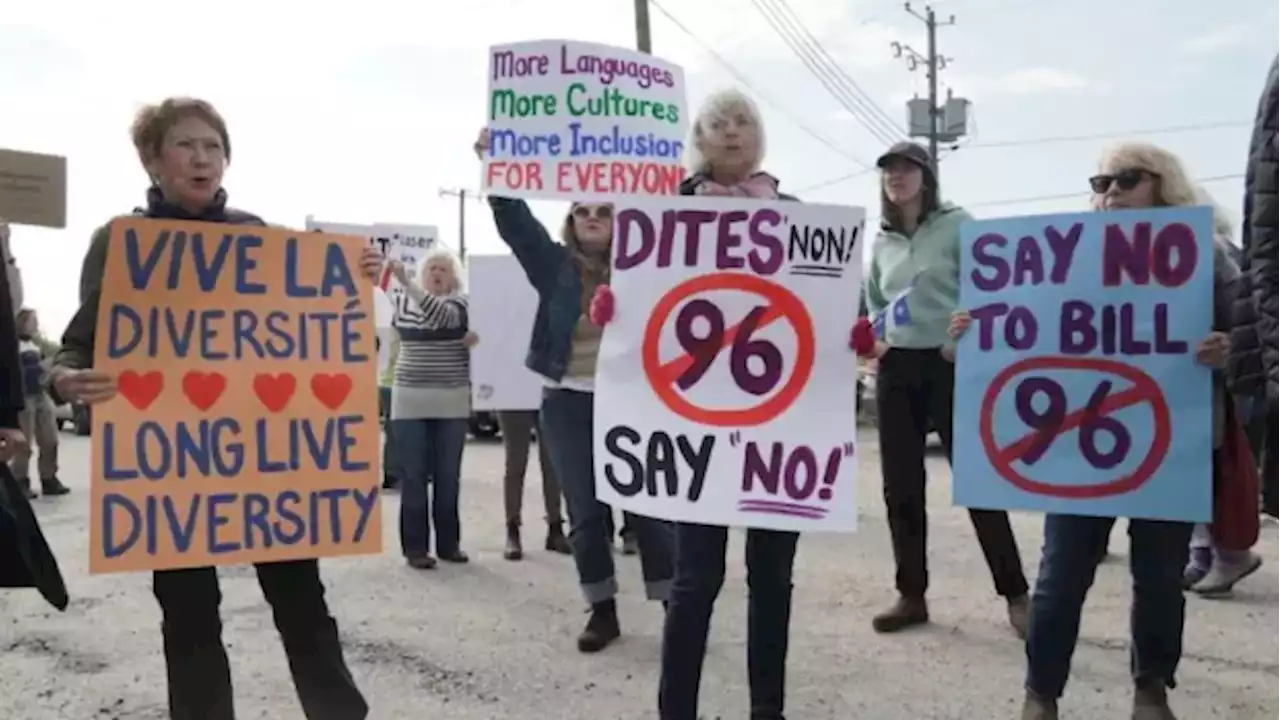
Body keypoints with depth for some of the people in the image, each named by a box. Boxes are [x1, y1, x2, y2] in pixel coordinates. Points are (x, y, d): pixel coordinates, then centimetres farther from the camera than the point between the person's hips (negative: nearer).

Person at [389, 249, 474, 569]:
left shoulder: (459, 303, -3)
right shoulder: (402, 301, 6)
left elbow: (440, 315, -24)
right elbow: (392, 337, 13)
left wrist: (407, 282, -33)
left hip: (452, 403, -1)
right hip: (410, 401, 1)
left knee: (448, 477, 6)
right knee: (414, 476, 1)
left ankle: (449, 543, 17)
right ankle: (415, 547, 7)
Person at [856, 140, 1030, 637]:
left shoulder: (957, 225, -2)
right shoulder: (882, 242, 13)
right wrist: (873, 336, 7)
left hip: (950, 364, -5)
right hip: (895, 369, 5)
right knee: (901, 486, 7)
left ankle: (1015, 594, 9)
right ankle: (911, 595, 18)